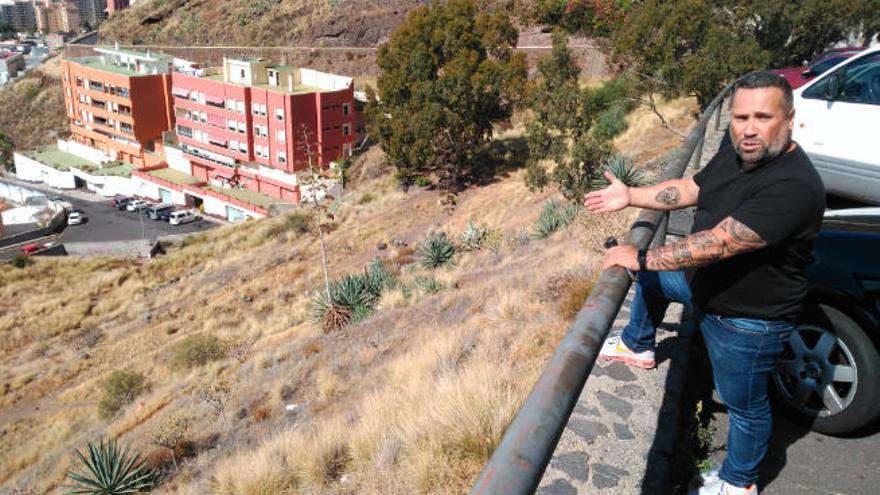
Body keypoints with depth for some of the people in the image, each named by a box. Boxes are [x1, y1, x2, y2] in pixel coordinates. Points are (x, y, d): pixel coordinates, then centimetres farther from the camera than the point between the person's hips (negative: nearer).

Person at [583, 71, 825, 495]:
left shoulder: (793, 186, -34)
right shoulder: (734, 156, -7)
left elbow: (717, 244, -37)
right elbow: (690, 189, 9)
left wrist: (641, 259, -30)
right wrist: (629, 197, 2)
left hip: (746, 320, -8)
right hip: (704, 283, 9)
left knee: (744, 404, 12)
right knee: (652, 274, 26)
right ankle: (637, 346, 48)